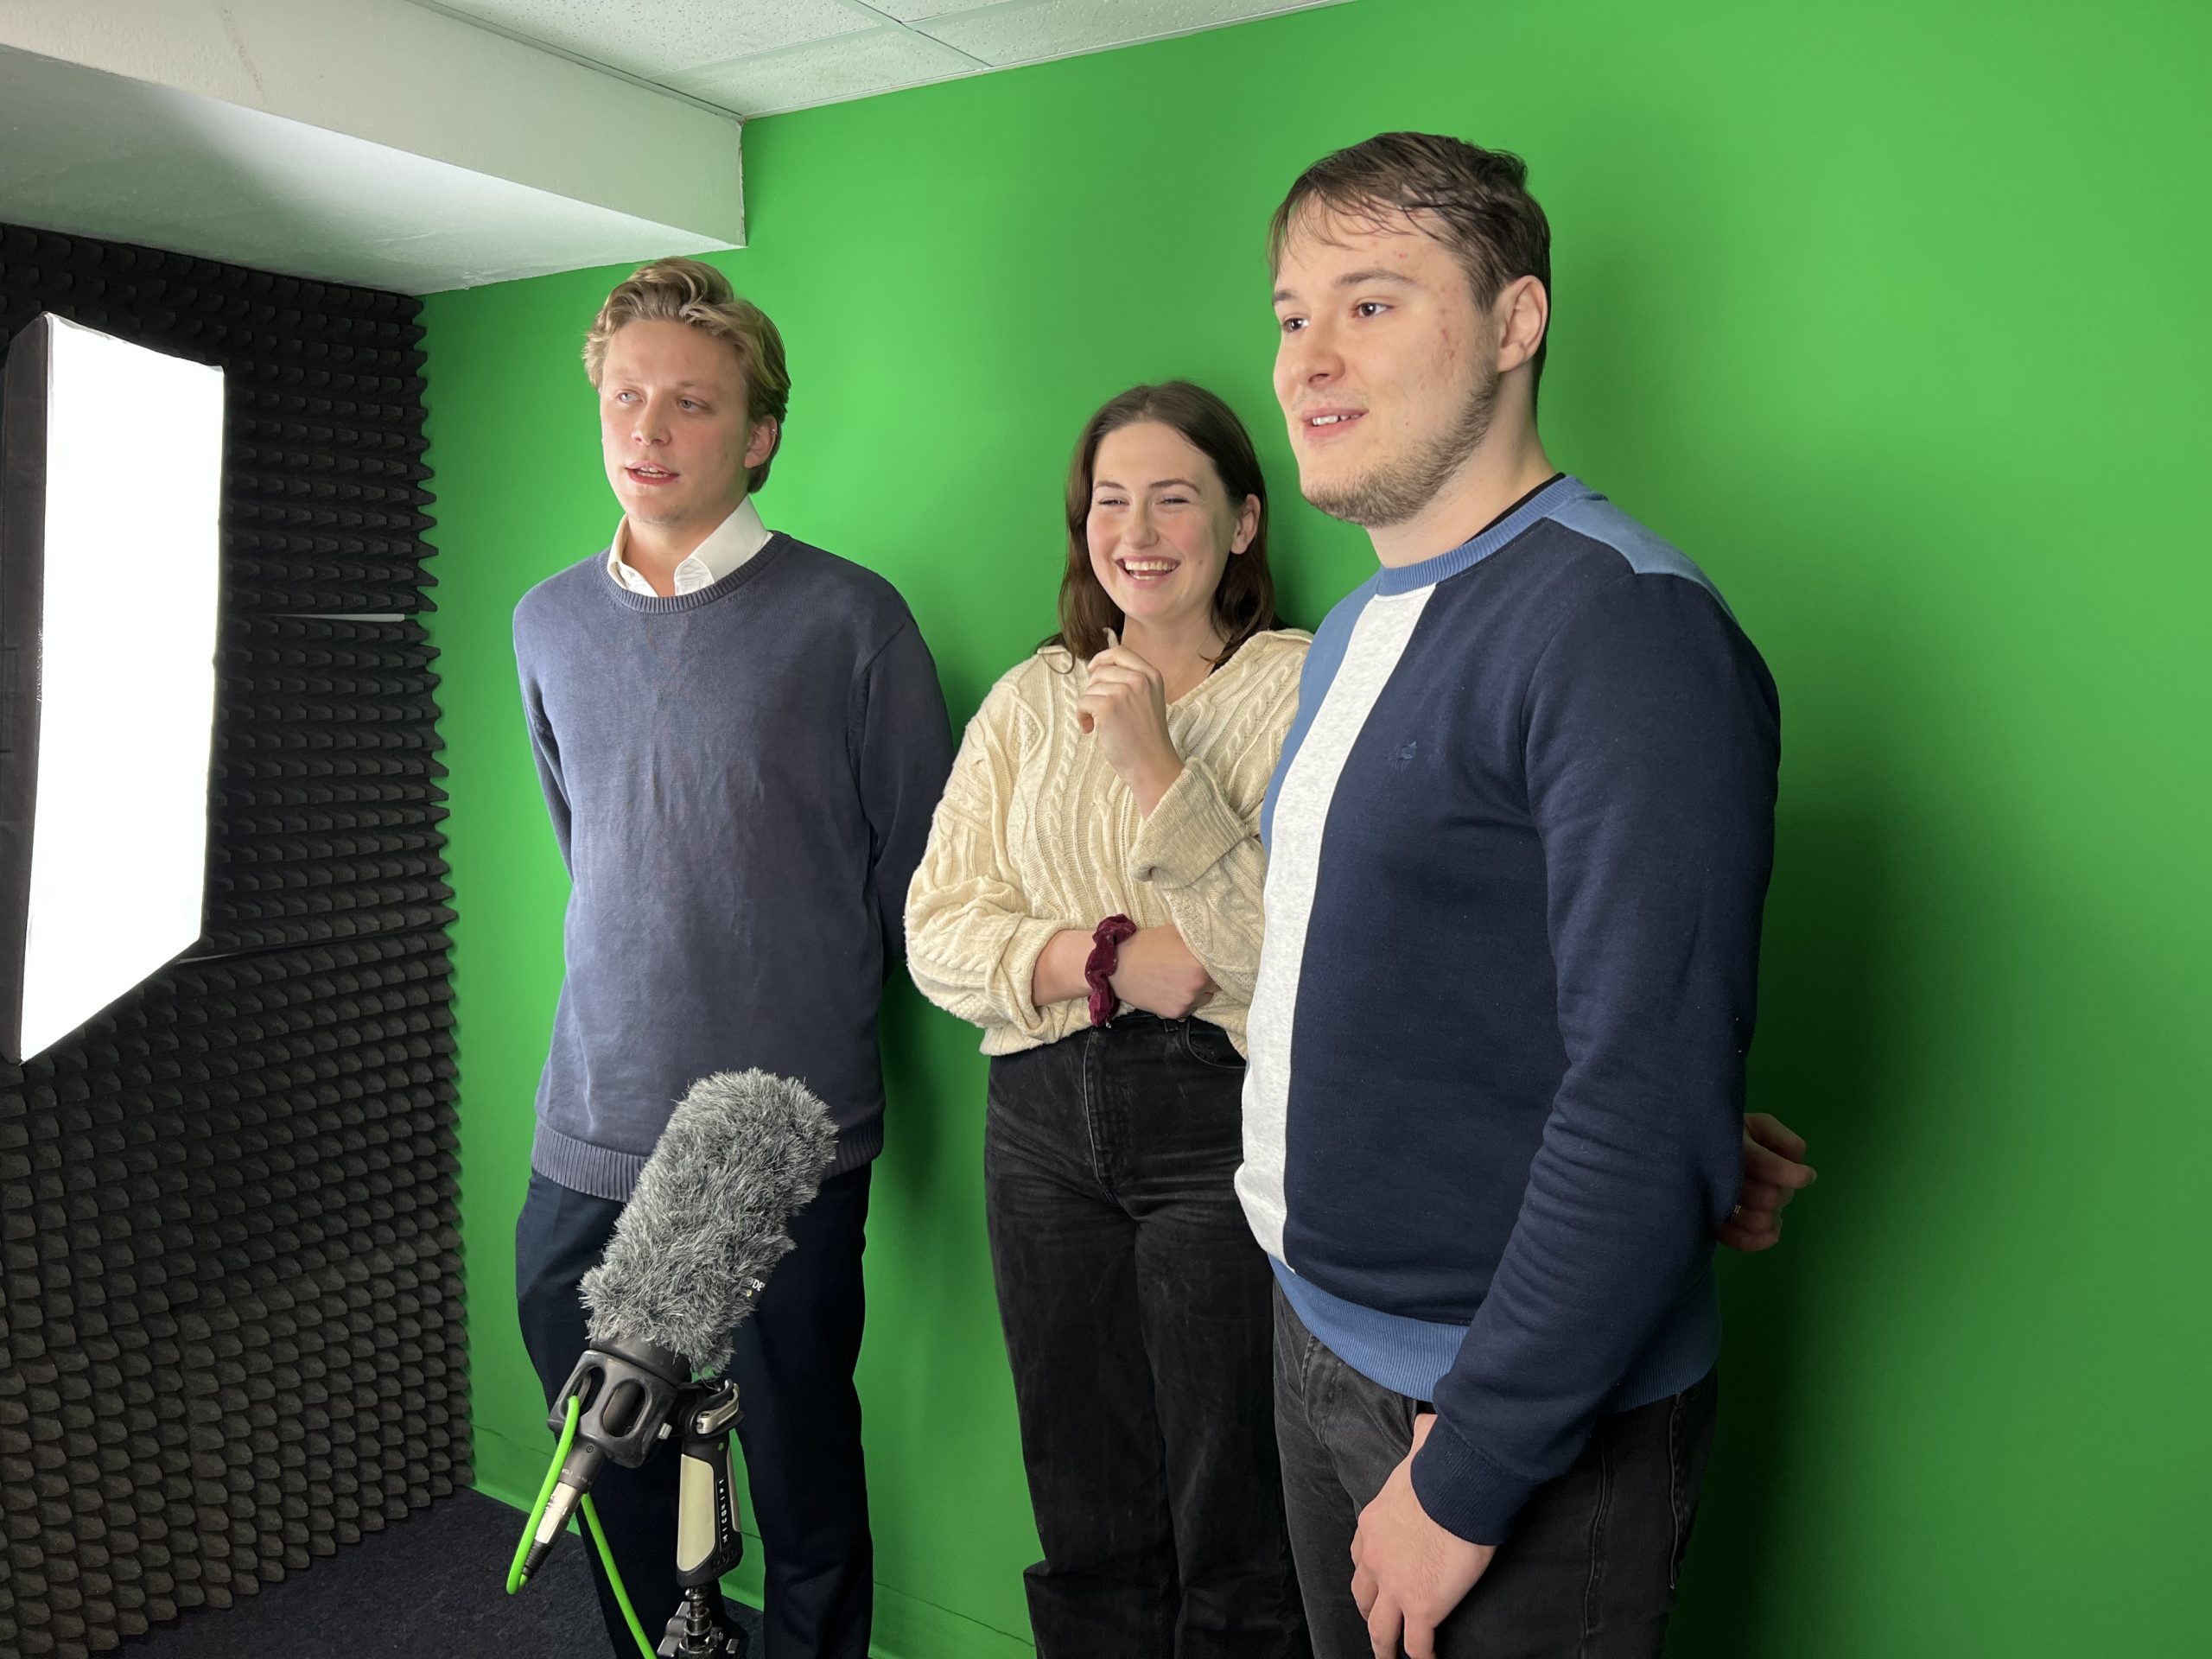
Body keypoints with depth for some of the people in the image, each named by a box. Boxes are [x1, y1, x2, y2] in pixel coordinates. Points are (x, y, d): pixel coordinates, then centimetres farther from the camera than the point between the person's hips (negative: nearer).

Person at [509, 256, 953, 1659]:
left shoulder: (847, 619, -8)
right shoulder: (551, 625, 8)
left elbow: (920, 864, -1)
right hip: (590, 1130, 5)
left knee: (802, 1479, 10)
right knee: (614, 1475, 18)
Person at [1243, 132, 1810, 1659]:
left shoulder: (1624, 622, -21)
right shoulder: (1351, 635, 7)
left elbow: (1649, 1103, -24)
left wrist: (1467, 1474, -19)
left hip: (1524, 1419, -7)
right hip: (1319, 1338, 8)